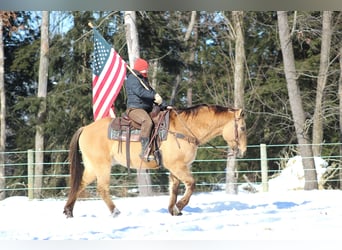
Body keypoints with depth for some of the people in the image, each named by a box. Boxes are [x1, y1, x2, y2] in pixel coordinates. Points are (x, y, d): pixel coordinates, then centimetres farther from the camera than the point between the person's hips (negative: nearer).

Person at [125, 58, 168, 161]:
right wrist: (154, 96, -25)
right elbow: (139, 92, -19)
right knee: (147, 122, -36)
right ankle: (145, 151, -42)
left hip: (146, 110, 10)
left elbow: (152, 93, 26)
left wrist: (164, 106, 15)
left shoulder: (144, 80, 28)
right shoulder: (132, 78, -2)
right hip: (135, 109, -10)